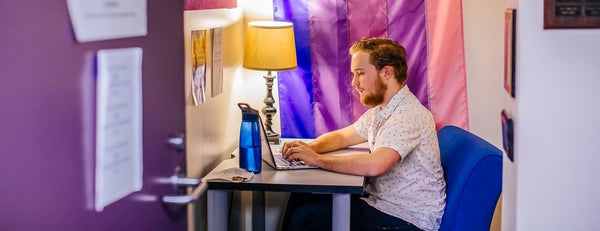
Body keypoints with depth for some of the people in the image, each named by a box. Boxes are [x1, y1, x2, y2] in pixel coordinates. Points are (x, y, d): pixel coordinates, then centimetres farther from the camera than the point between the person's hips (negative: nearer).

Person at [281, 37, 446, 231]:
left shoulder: (408, 115, -21)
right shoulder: (380, 111, 11)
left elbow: (373, 165, -35)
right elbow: (342, 136, 23)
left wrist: (317, 159, -24)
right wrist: (310, 148, 1)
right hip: (381, 200, 9)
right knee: (302, 197, 1)